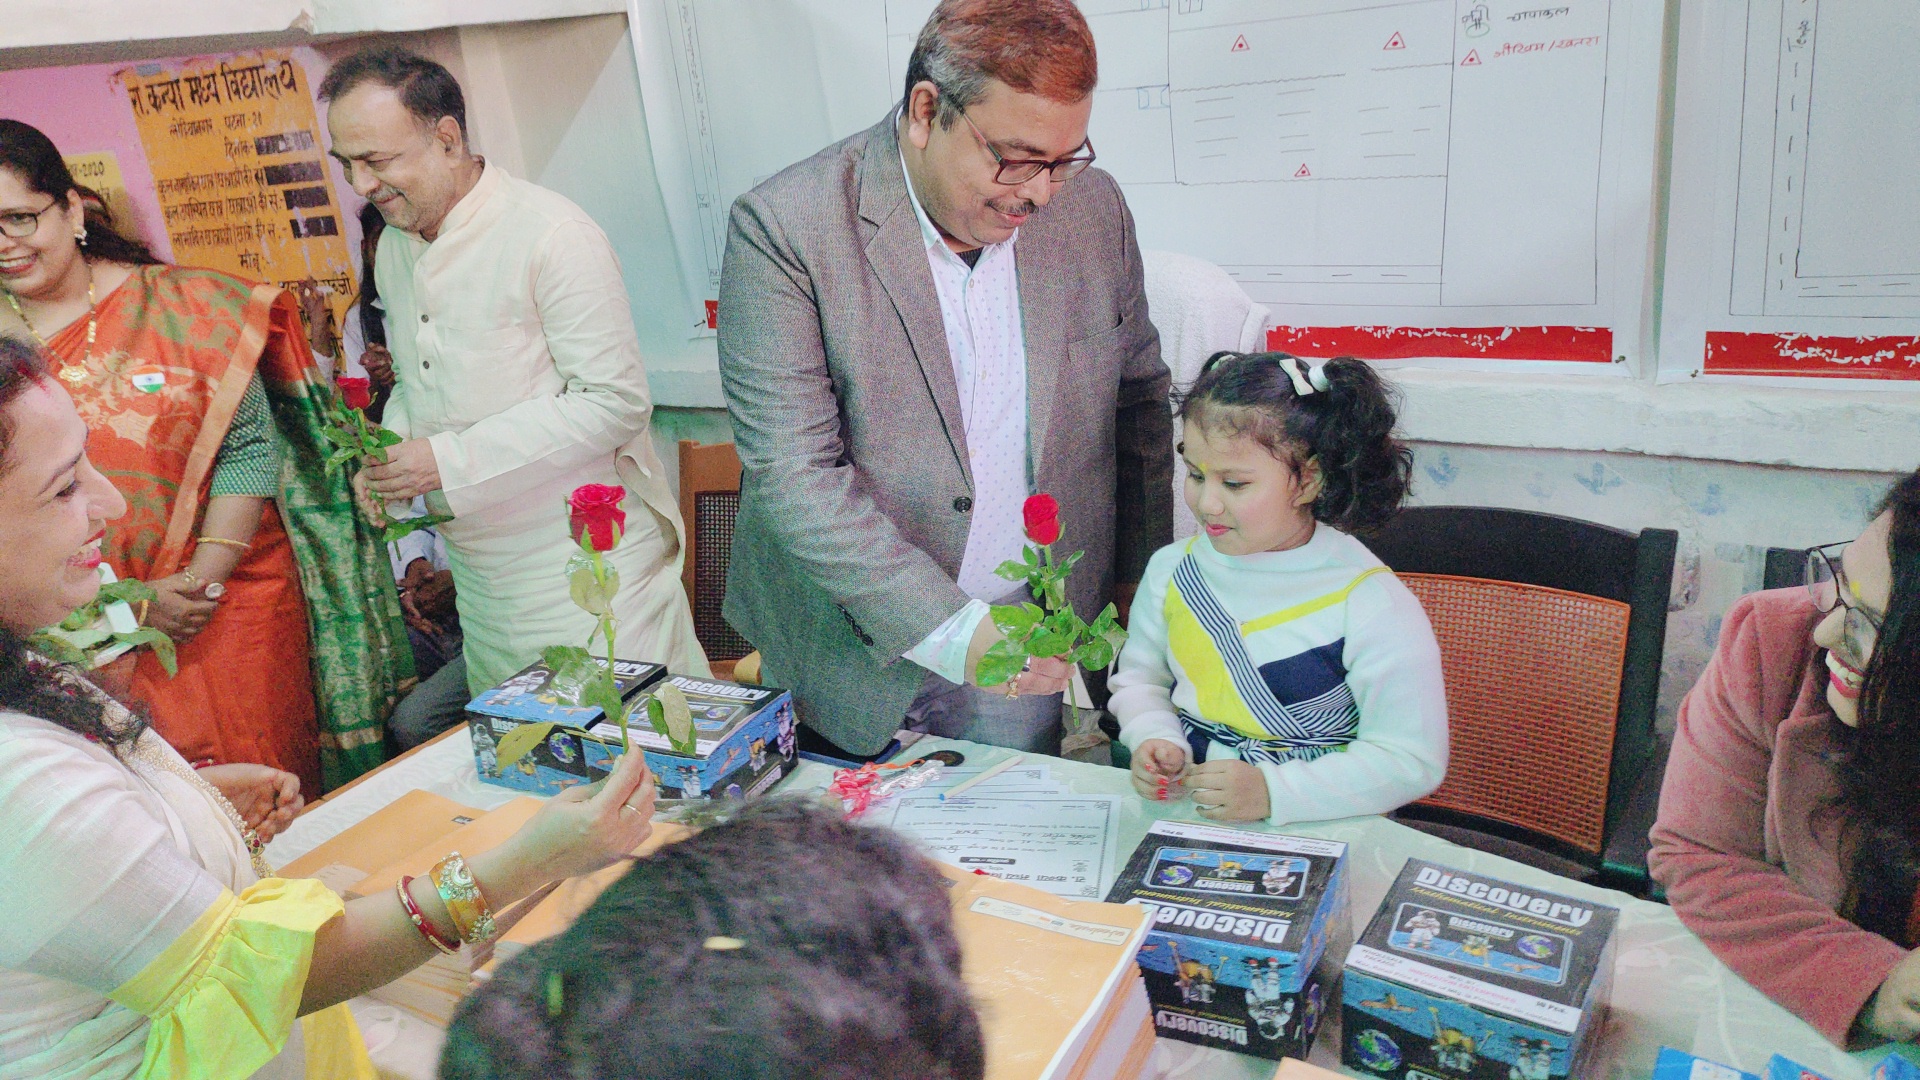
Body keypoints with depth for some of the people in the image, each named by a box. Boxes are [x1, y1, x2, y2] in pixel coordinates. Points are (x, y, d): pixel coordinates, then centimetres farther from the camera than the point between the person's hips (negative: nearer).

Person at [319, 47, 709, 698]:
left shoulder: (552, 235, -16)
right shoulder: (393, 249, 10)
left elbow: (615, 401, -21)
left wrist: (450, 460, -21)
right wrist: (389, 449, 1)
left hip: (587, 569, -7)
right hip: (482, 583, 8)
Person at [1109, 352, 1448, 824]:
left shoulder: (1372, 605, -12)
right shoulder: (1172, 570, 4)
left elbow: (1410, 760, -11)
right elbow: (1140, 679, 17)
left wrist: (1272, 791, -20)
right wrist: (1155, 741, -5)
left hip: (1312, 831, -4)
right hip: (1176, 815, 5)